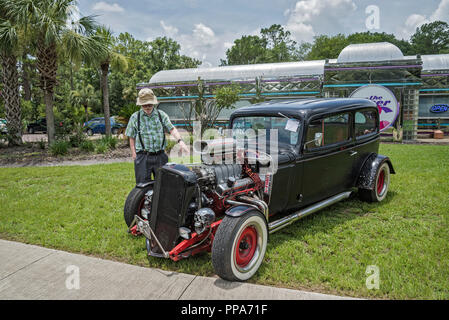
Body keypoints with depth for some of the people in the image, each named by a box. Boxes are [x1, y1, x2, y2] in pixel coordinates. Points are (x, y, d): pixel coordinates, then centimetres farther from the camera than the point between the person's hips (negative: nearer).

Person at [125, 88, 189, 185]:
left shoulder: (161, 115, 6)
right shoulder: (135, 117, 4)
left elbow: (172, 129, -3)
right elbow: (132, 137, 7)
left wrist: (180, 141, -20)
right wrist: (134, 154, -1)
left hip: (160, 156, 2)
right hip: (143, 157, -1)